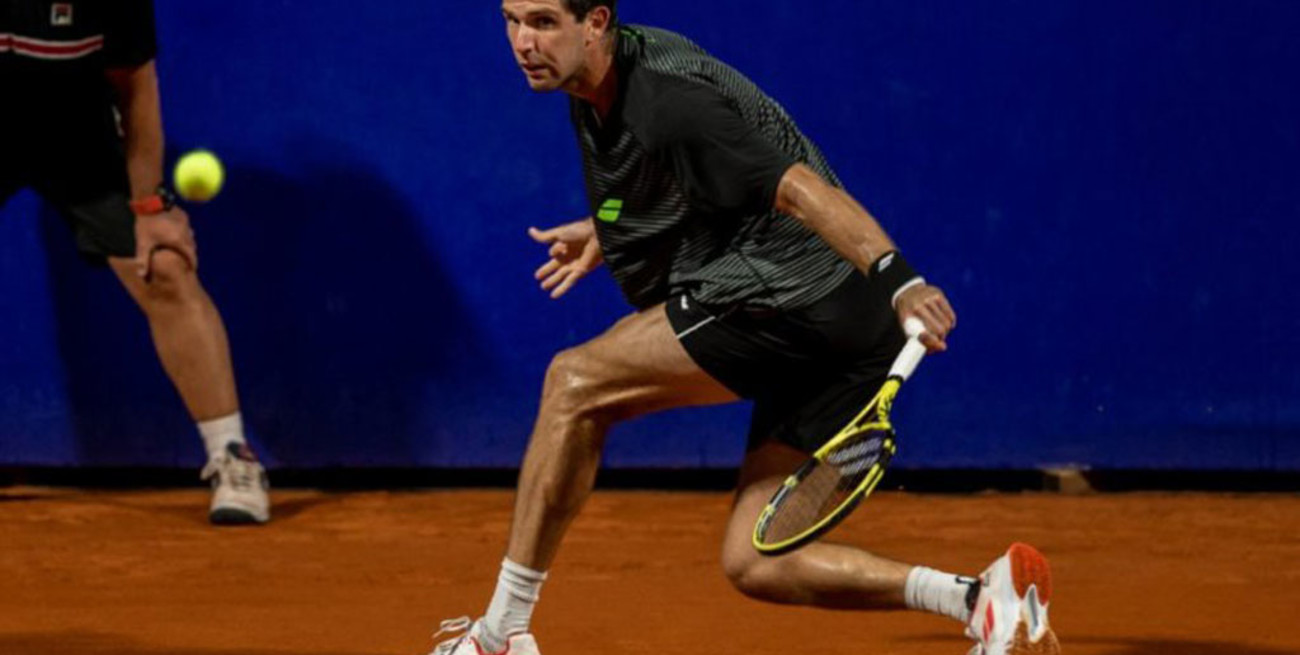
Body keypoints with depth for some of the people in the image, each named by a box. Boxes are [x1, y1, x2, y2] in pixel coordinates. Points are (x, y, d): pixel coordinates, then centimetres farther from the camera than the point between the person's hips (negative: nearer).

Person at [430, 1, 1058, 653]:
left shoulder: (667, 103, -18)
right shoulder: (593, 86, 13)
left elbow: (800, 187, -29)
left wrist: (898, 279, -41)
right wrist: (603, 234, 31)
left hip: (797, 300, -10)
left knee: (574, 384, -4)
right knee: (754, 564, 8)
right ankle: (986, 597, -3)